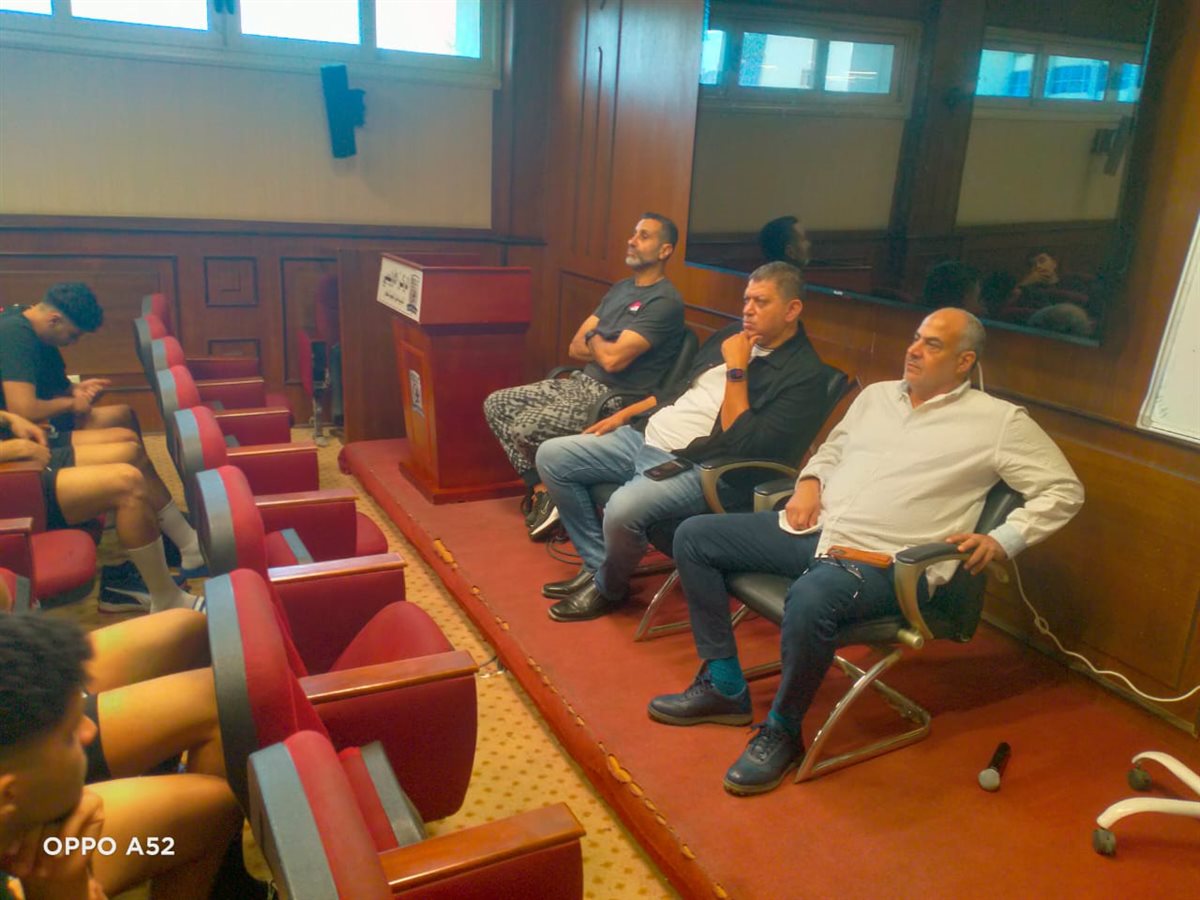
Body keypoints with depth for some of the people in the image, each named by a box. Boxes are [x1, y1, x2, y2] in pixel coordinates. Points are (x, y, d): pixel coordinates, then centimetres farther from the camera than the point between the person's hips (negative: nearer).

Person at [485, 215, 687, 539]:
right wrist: (608, 347, -8)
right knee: (496, 405, 1)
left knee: (527, 428, -24)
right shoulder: (620, 288, 15)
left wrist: (594, 338, -2)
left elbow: (613, 360, -23)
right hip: (579, 382, 9)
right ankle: (541, 487, -2)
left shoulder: (664, 301, -14)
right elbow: (575, 348, 10)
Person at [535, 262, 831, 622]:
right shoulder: (734, 336, 13)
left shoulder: (804, 374, -12)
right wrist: (623, 414, 19)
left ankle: (607, 588, 0)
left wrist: (736, 370, -19)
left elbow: (744, 446, -21)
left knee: (623, 509, -34)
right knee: (551, 456, 1)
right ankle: (599, 563, 8)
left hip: (696, 468, -8)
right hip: (646, 438, 9)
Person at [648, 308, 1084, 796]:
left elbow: (1064, 490, 3)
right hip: (813, 528, 7)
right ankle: (724, 687, 6)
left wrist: (1002, 541, -10)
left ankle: (782, 731, -11)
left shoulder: (999, 421, 2)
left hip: (883, 560, -7)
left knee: (810, 600, -40)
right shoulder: (877, 395, 19)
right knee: (693, 536, -2)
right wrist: (809, 481, 7)